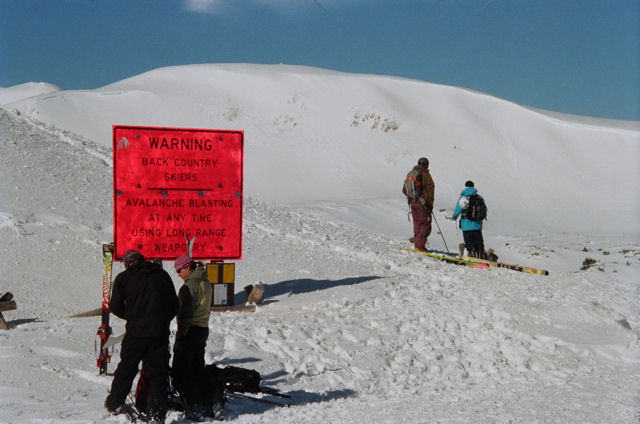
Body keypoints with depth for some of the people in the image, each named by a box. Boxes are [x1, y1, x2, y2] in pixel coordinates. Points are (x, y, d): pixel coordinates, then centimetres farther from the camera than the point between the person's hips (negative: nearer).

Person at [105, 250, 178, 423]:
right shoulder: (162, 275, 8)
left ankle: (114, 404, 27)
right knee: (158, 373, 5)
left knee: (126, 369, 15)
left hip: (135, 332, -1)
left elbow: (115, 307, 1)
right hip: (160, 334, 1)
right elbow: (174, 305, 9)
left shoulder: (123, 277, 2)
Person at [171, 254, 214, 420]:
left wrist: (180, 334, -17)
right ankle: (207, 407, 19)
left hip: (190, 330, -9)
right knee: (198, 370, 17)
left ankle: (194, 409, -10)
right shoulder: (206, 284, 13)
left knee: (179, 372, -5)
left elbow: (185, 312, -20)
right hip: (203, 330, 9)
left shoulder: (190, 285, -15)